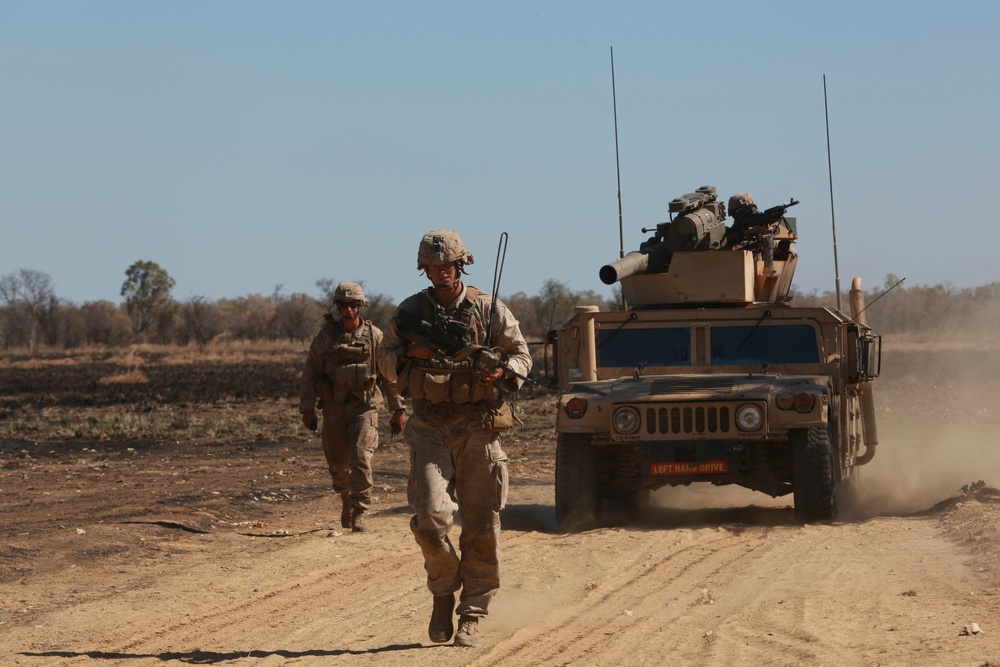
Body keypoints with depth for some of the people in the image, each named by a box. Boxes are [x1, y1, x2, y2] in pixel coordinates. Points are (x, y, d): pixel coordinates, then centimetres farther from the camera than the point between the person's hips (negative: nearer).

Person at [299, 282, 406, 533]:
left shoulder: (374, 336, -1)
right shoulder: (326, 336, 1)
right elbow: (310, 374, 5)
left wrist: (398, 407, 7)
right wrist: (307, 409, 0)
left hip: (364, 408, -2)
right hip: (334, 408, 2)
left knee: (360, 460, -15)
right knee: (337, 465, 9)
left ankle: (359, 513, -9)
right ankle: (347, 502, 36)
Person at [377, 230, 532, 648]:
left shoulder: (488, 309, 3)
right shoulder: (410, 312, 6)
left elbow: (521, 354, 8)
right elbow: (385, 359, 13)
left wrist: (503, 371, -14)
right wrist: (410, 354, -10)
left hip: (479, 428, 0)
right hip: (430, 428, 0)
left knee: (481, 527, 0)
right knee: (430, 516, -16)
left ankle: (471, 616, 11)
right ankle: (443, 592, 10)